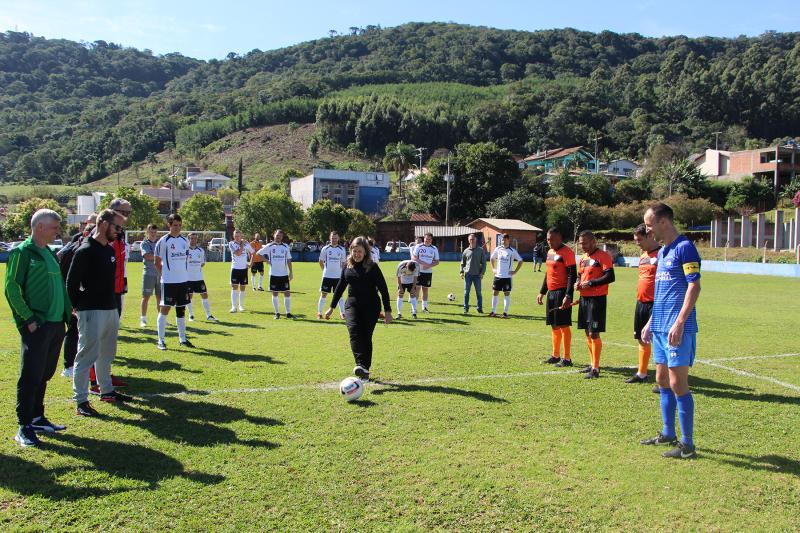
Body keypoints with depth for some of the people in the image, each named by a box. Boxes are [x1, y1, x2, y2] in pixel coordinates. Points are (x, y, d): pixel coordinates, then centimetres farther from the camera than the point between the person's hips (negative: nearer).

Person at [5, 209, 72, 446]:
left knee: (44, 375, 15)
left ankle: (37, 418, 27)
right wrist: (29, 319, -15)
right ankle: (24, 428, 6)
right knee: (31, 376, -2)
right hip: (36, 326, -7)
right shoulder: (22, 252, -7)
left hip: (56, 324, 7)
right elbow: (12, 288, -12)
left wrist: (67, 311, 14)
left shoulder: (50, 253, 16)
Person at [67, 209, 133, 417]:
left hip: (111, 309, 9)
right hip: (92, 311, -9)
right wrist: (79, 306, -7)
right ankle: (81, 401, 2)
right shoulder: (85, 251, -14)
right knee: (87, 355, -5)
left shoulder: (110, 250, 12)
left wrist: (114, 304, 14)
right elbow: (72, 282, -13)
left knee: (107, 353, 19)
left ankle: (107, 391, 32)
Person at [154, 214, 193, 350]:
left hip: (183, 280, 5)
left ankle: (183, 339, 19)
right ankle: (161, 340, 3)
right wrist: (165, 273, -2)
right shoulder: (163, 241, -6)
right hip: (168, 281, -5)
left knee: (181, 309, 11)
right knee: (165, 308, -3)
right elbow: (157, 262, -1)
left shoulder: (185, 240, 9)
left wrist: (182, 272, 12)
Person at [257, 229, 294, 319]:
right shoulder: (269, 246, 1)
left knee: (287, 293, -1)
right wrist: (266, 260, 0)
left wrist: (291, 272, 1)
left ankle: (288, 313, 7)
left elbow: (288, 260, 6)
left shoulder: (285, 246, 5)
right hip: (273, 274, -1)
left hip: (284, 274, 1)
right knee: (275, 294, 4)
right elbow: (259, 253, 10)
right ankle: (277, 313, 13)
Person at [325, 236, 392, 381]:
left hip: (371, 307, -3)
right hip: (352, 305, 3)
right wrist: (332, 307, 21)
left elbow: (383, 289, -3)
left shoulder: (372, 267, -4)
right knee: (354, 333, -19)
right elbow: (340, 287, 19)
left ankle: (365, 370, 10)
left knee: (366, 337, 0)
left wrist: (387, 311, -7)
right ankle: (361, 366, -30)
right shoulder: (348, 267, 10)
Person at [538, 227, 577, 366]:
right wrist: (542, 292, 21)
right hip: (551, 292, 9)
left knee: (563, 325, -4)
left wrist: (568, 296, -23)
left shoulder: (567, 252, -12)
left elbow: (572, 275, -17)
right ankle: (555, 356, 23)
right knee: (554, 325, 13)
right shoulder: (550, 252, 14)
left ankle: (567, 358, 3)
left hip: (562, 292, -8)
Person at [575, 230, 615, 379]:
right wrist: (578, 283, 4)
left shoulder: (603, 257, -11)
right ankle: (593, 363, 27)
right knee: (587, 333, 14)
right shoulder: (583, 258, 14)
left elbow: (610, 277, -19)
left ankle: (595, 368, -2)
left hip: (597, 299, -8)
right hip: (584, 298, 8)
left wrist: (591, 283, -19)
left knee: (594, 333, -8)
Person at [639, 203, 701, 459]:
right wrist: (651, 322, 22)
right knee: (663, 381, 14)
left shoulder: (684, 247, -10)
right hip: (660, 327, 9)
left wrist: (679, 322, -22)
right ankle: (668, 434, 26)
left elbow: (694, 286, -17)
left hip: (677, 329, -9)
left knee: (678, 383, -5)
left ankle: (687, 444, 4)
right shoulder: (662, 252, 18)